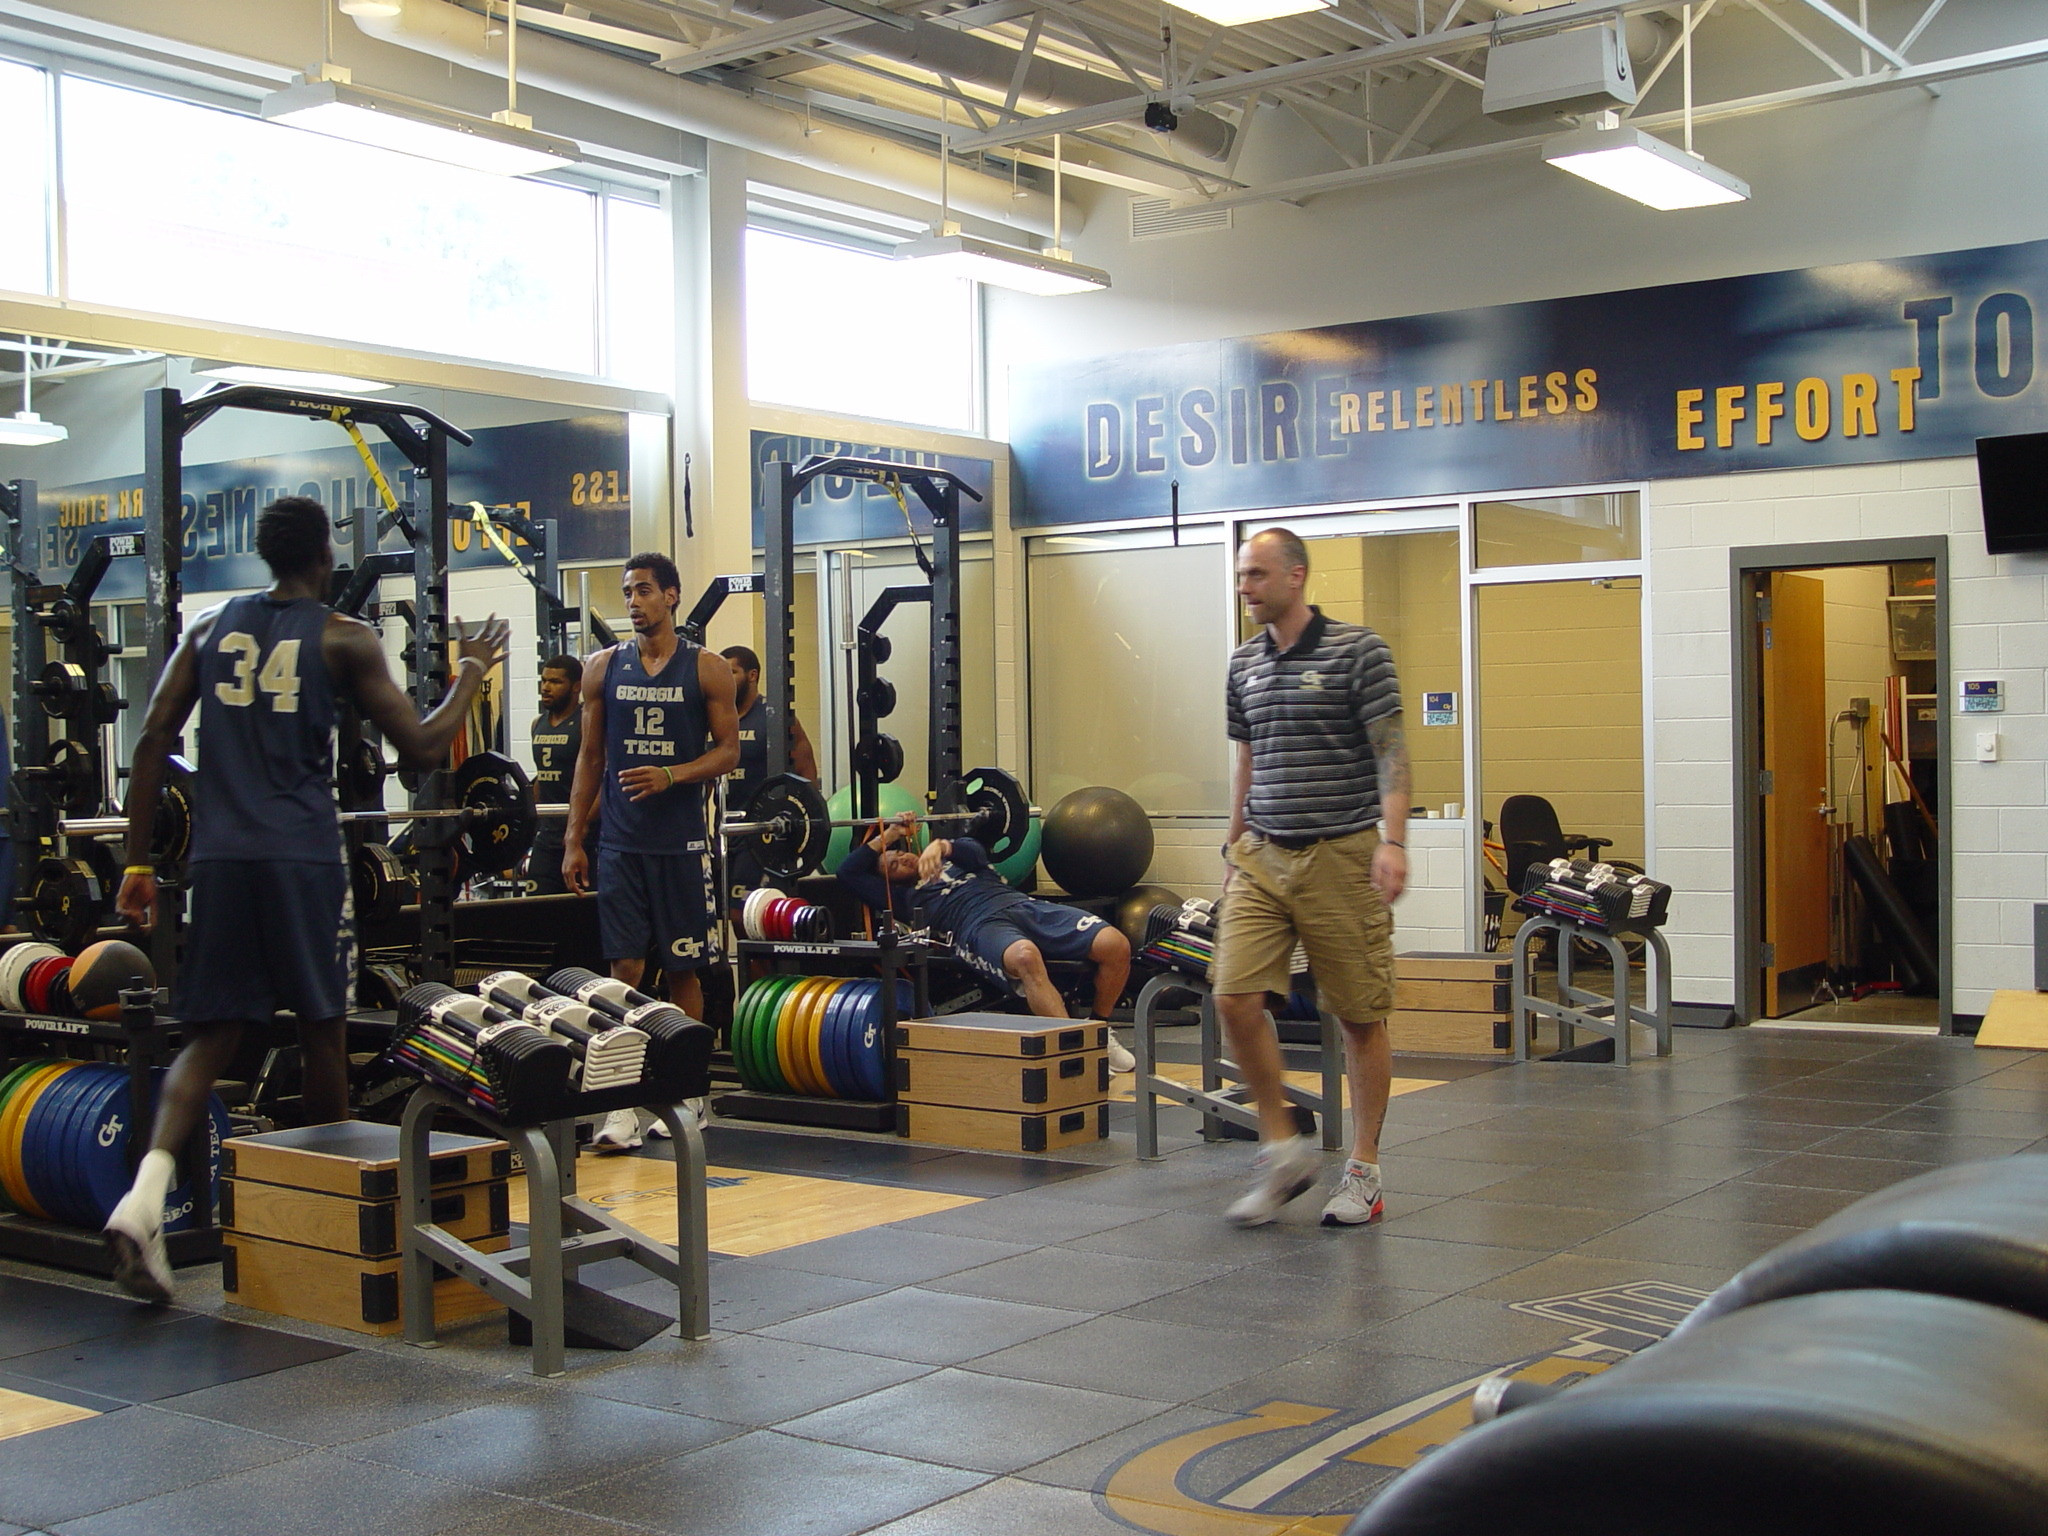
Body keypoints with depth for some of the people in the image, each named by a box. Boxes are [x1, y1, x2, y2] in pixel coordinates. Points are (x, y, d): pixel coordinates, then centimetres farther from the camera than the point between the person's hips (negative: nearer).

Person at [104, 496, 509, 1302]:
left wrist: (138, 862, 10)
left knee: (211, 1034, 5)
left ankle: (145, 1193, -16)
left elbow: (152, 742, 7)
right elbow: (421, 748, -2)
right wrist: (471, 670, 14)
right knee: (322, 1027, 12)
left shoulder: (209, 628, 13)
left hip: (219, 854, 4)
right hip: (303, 856, -3)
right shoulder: (343, 638, 1)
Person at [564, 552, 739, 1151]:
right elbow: (590, 756, 11)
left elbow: (729, 751, 0)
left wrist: (671, 775, -18)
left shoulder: (706, 668, 2)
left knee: (682, 971, 6)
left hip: (681, 842, -1)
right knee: (625, 970, -4)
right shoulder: (604, 666, 8)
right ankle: (625, 1106, -3)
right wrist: (574, 840, 6)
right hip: (620, 842, 1)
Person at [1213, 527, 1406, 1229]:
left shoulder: (1357, 650, -5)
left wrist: (1393, 841, -20)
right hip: (1263, 857, 5)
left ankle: (1364, 1170, 14)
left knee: (1360, 1017, 3)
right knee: (1235, 996, -8)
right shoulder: (1244, 663, 12)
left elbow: (1391, 754, -9)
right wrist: (1235, 848, 20)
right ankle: (1283, 1149, 8)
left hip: (1340, 854, -5)